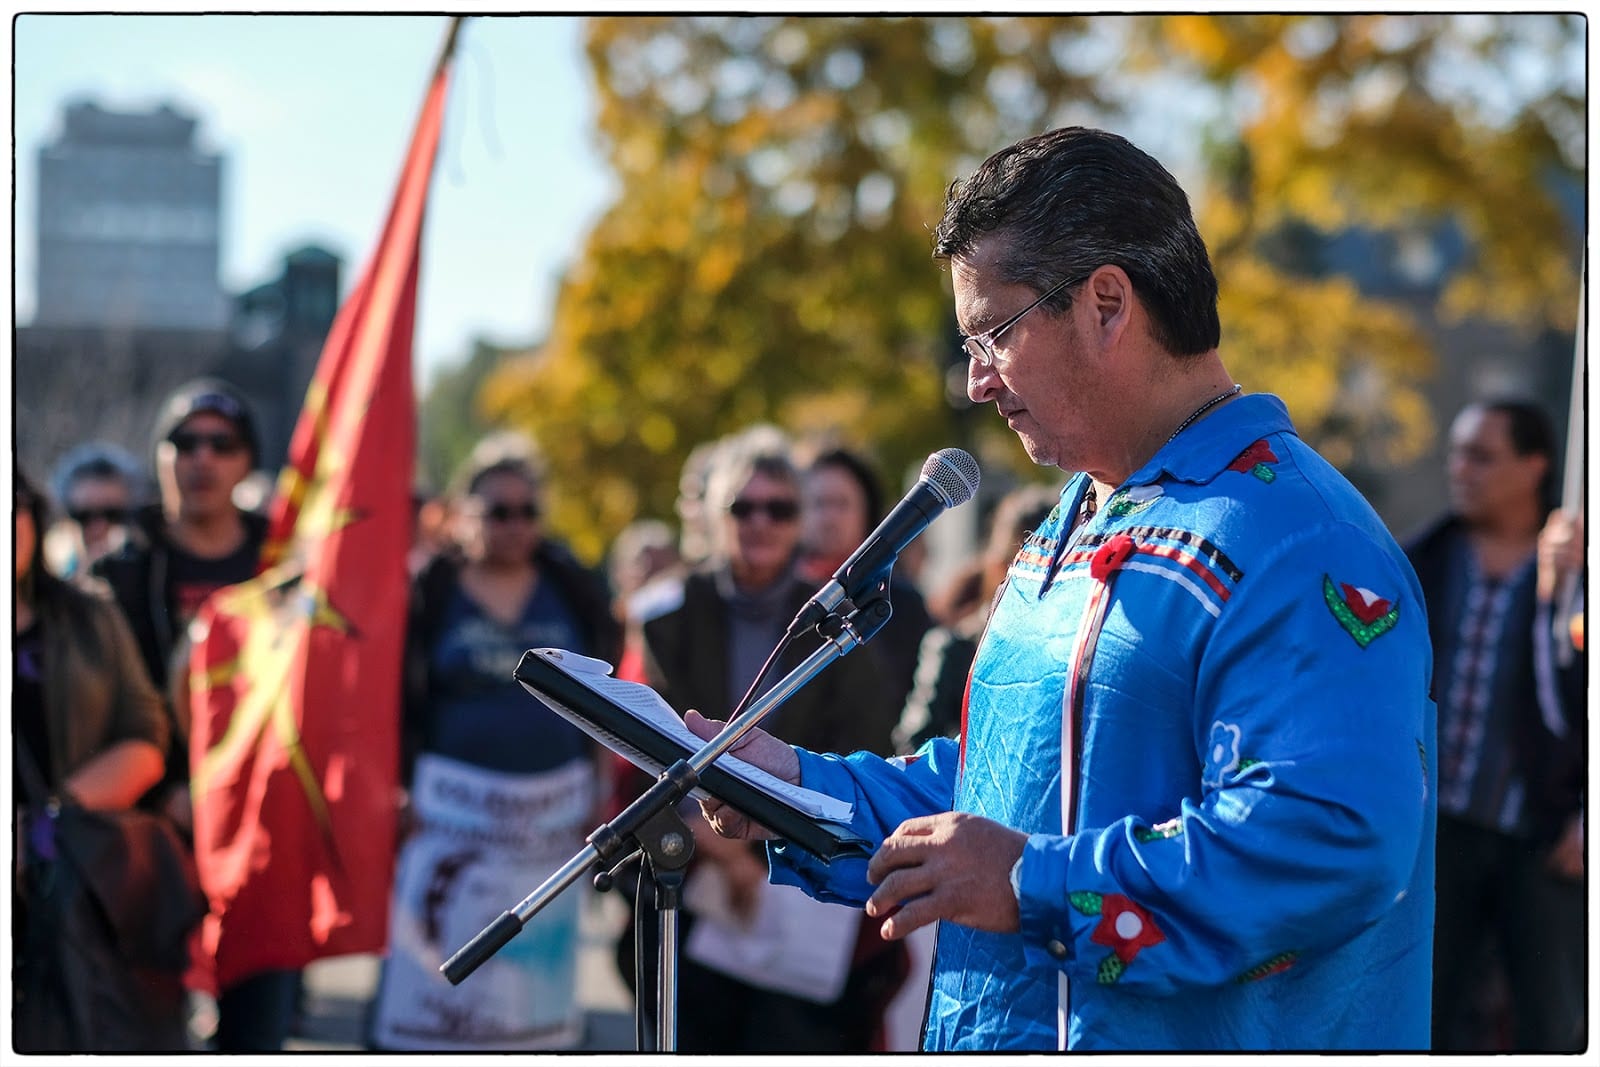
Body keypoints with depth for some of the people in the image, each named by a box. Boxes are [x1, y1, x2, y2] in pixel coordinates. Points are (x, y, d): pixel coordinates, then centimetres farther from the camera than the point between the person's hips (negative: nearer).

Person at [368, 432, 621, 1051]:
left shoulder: (573, 593, 9)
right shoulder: (429, 593, 0)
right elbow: (397, 701, -1)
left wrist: (597, 792, 8)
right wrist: (403, 790, -8)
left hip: (551, 811, 3)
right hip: (453, 810, -3)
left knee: (537, 971, 5)